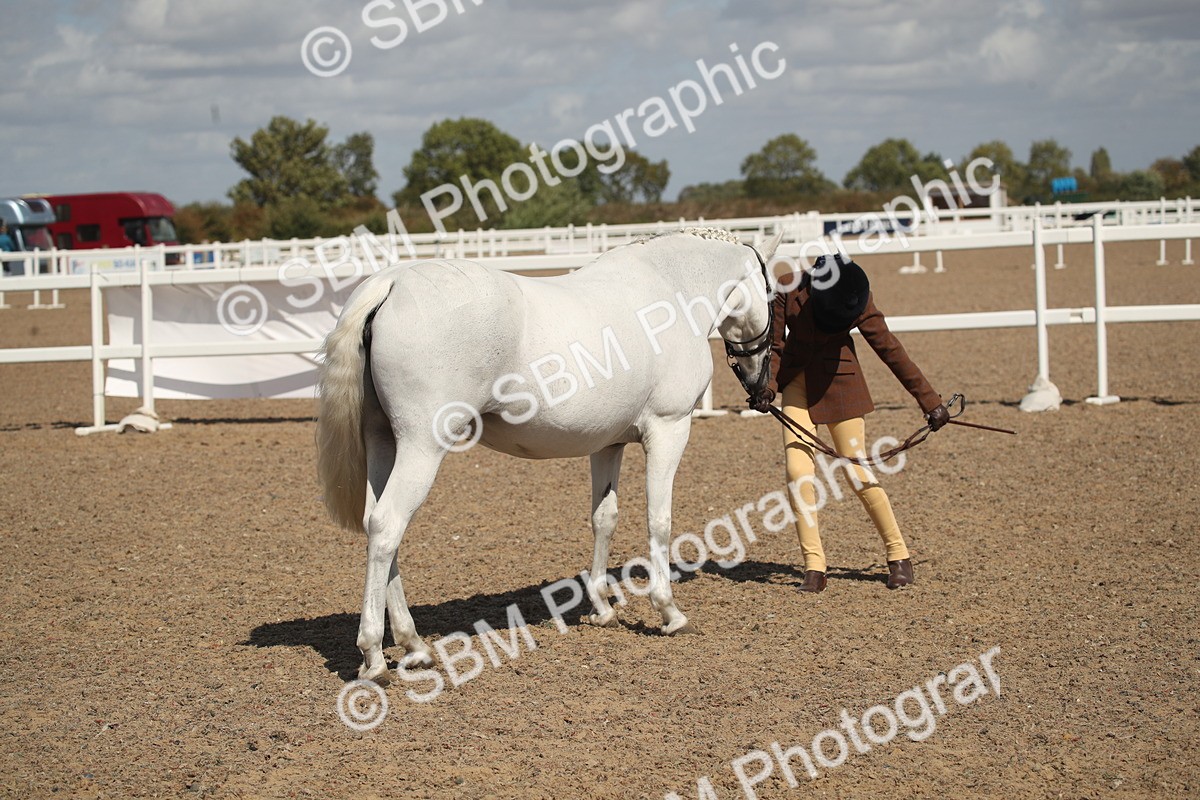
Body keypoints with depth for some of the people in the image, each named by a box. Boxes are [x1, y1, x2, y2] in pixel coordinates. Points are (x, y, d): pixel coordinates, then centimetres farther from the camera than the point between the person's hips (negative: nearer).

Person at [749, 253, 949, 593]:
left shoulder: (857, 300, -16)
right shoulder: (788, 291, -15)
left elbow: (889, 349, -9)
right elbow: (773, 345, -4)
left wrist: (929, 400, -5)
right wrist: (767, 387, -20)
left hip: (838, 380, -2)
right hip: (796, 380, 2)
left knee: (859, 474, -3)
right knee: (798, 470, -10)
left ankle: (899, 556, 13)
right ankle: (814, 567, -2)